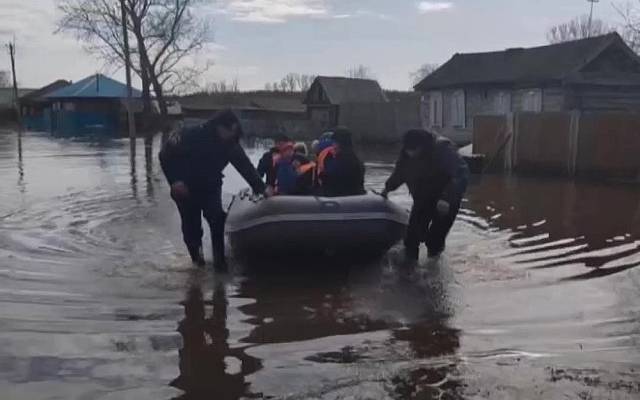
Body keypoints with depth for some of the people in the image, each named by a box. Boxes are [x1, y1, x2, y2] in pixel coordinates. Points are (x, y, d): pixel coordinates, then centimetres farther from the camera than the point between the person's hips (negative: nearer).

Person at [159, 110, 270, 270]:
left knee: (217, 220, -17)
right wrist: (175, 180, -25)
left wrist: (262, 188, -23)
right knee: (191, 225, 2)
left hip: (211, 188, 3)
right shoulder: (192, 136, -23)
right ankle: (197, 254, 26)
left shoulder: (230, 144, -12)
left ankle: (219, 258, -8)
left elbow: (245, 166, -15)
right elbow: (166, 154, -17)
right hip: (187, 189, -2)